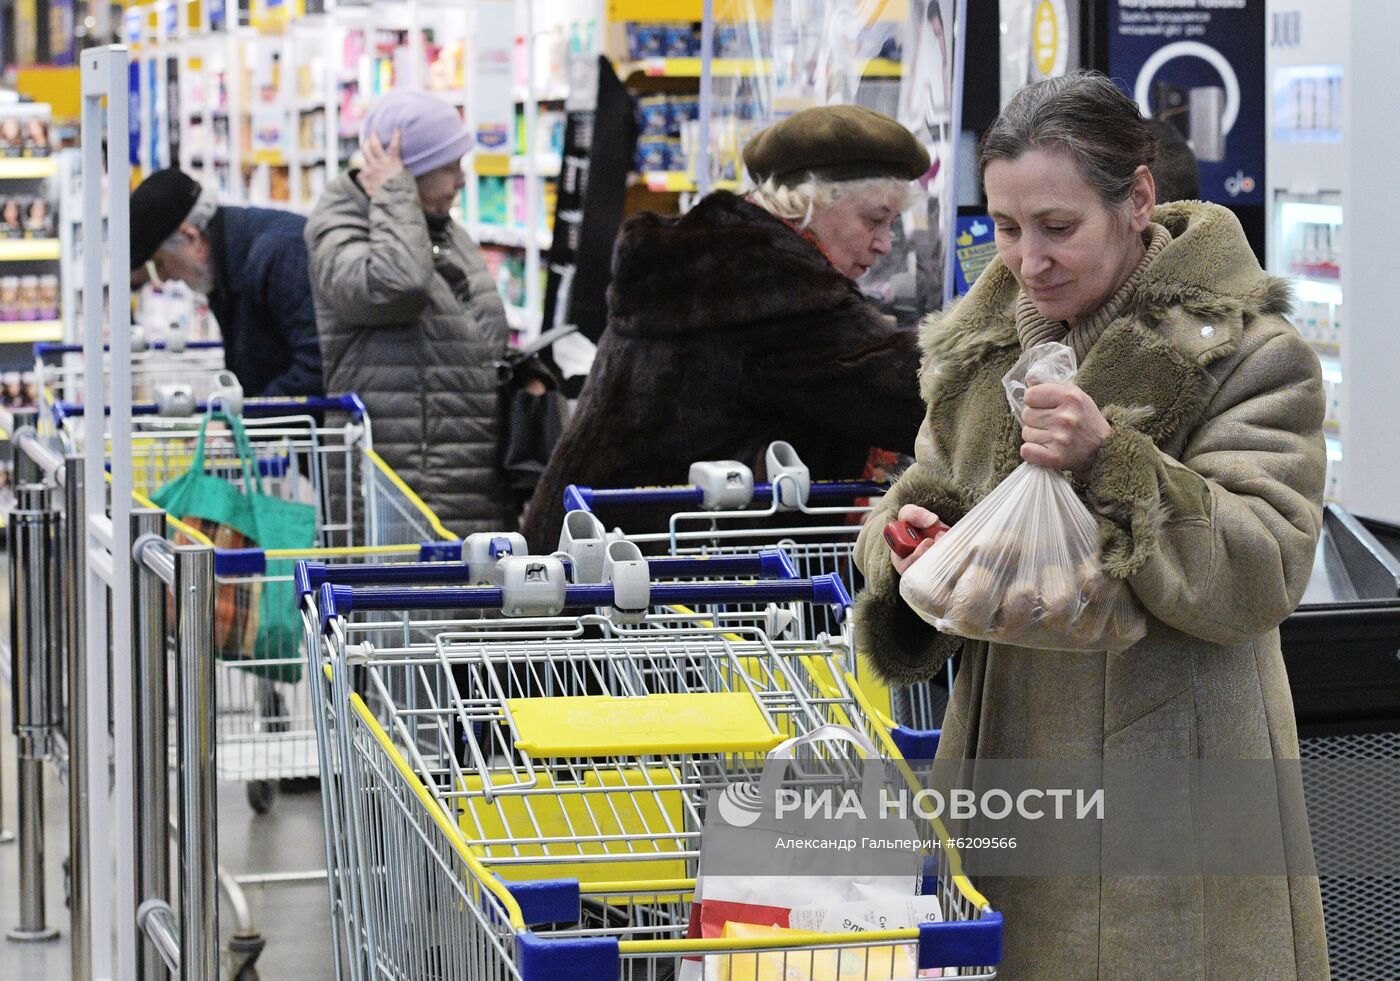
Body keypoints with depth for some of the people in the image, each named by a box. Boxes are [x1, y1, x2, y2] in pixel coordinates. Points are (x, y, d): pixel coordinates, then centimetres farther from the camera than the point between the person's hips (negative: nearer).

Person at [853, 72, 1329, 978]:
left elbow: (1263, 577, -17)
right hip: (1010, 766, 5)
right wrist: (907, 545, -6)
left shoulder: (1247, 354, -10)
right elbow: (931, 491, 18)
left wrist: (1112, 461, -27)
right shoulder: (985, 343, 9)